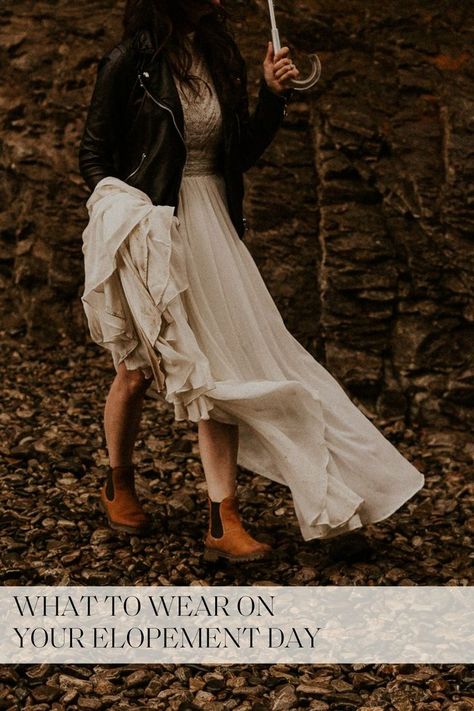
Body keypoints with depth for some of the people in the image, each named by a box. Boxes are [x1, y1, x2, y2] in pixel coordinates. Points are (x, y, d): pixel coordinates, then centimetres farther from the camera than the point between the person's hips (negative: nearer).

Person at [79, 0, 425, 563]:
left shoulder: (219, 58, 9)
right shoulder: (130, 63, -8)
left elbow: (240, 154, 11)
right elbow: (93, 154, -3)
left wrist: (273, 95, -1)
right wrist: (117, 211, -18)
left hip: (210, 226, 5)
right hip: (151, 231, -4)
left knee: (218, 368, -4)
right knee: (138, 372, 8)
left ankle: (223, 523, -1)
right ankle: (118, 488, 33)